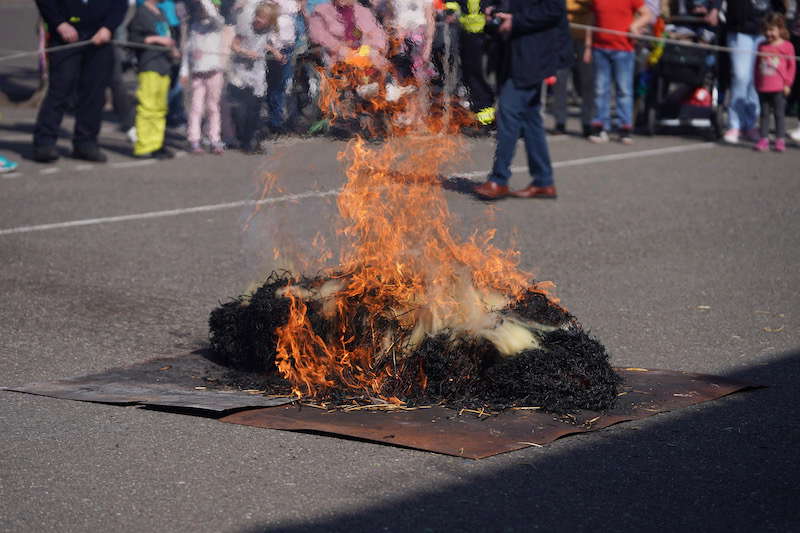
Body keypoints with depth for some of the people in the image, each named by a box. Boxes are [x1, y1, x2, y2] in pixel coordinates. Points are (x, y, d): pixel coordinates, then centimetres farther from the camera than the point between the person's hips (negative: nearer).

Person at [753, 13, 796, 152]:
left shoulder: (786, 46, -3)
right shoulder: (762, 46, 9)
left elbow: (791, 66, -1)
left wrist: (787, 83, -5)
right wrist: (756, 83, 11)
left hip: (779, 88, -4)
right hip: (763, 87, 4)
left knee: (779, 113, 1)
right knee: (764, 113, 8)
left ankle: (780, 140, 5)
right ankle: (764, 139, 12)